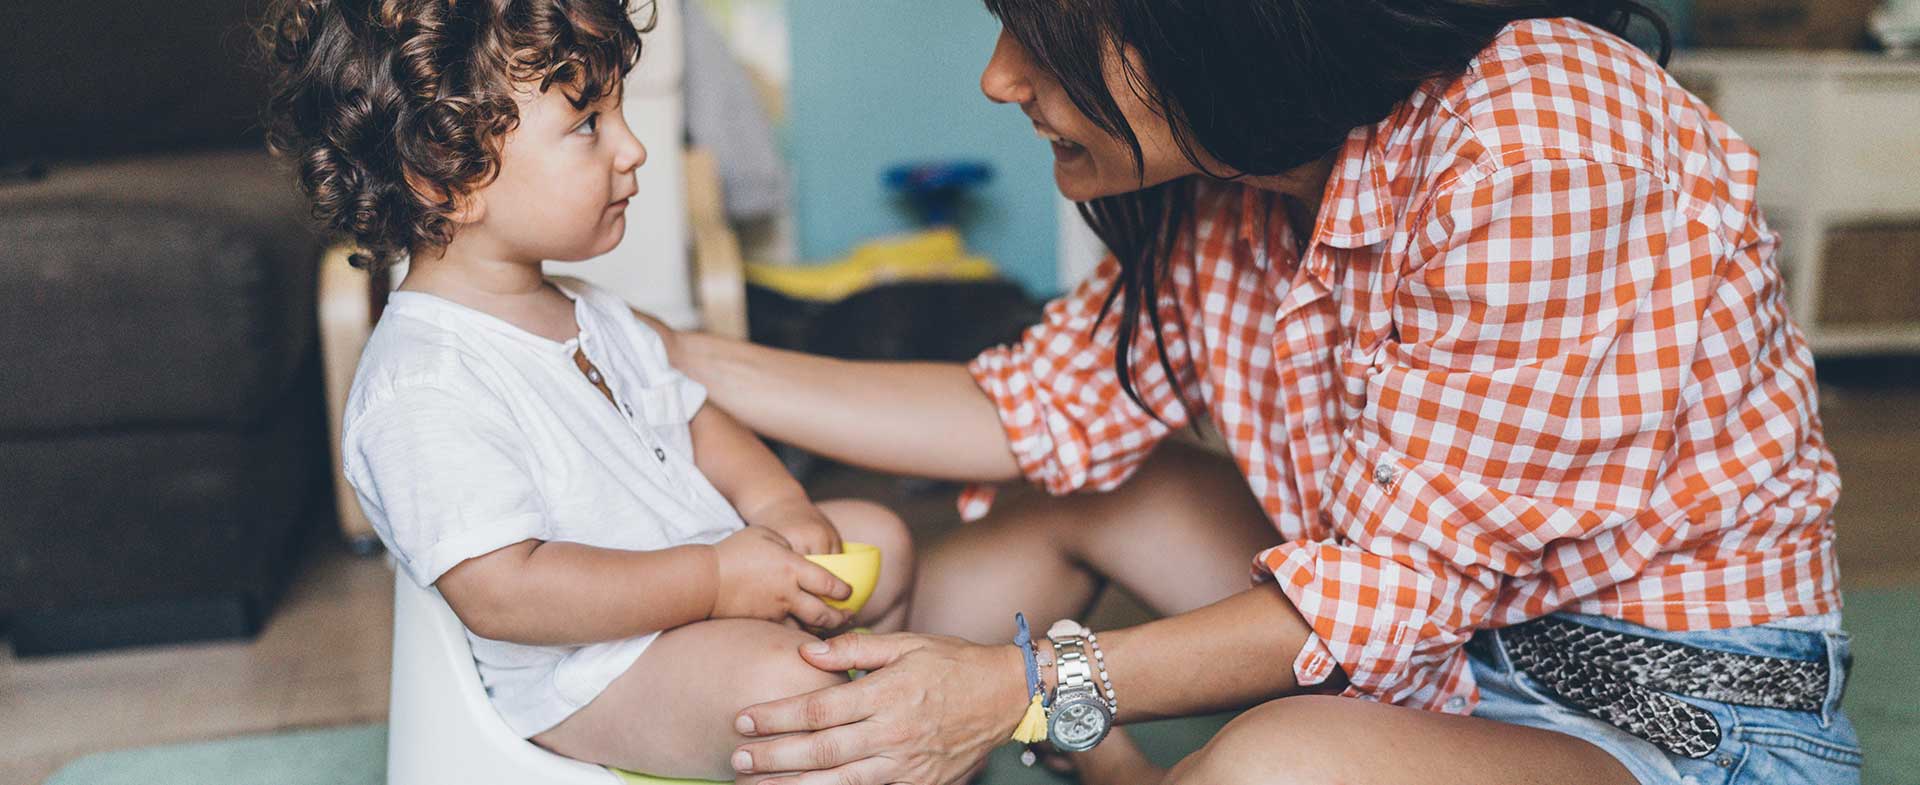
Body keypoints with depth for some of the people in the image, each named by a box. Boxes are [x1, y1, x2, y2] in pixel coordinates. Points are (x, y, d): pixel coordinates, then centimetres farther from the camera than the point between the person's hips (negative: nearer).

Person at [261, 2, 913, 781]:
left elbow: (687, 416, 15)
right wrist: (714, 581, -28)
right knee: (784, 677, -30)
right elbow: (501, 592, -31)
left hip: (702, 567, 10)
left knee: (879, 540, 13)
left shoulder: (589, 315, 5)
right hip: (583, 669, -9)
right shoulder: (424, 393, -26)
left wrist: (772, 498, -6)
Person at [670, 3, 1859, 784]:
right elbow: (1052, 408, -1)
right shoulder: (1228, 171, -4)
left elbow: (1406, 575, -24)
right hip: (1441, 631, 7)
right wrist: (694, 362, -3)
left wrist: (1037, 688, -26)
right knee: (1047, 489, 7)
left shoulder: (1535, 153, -28)